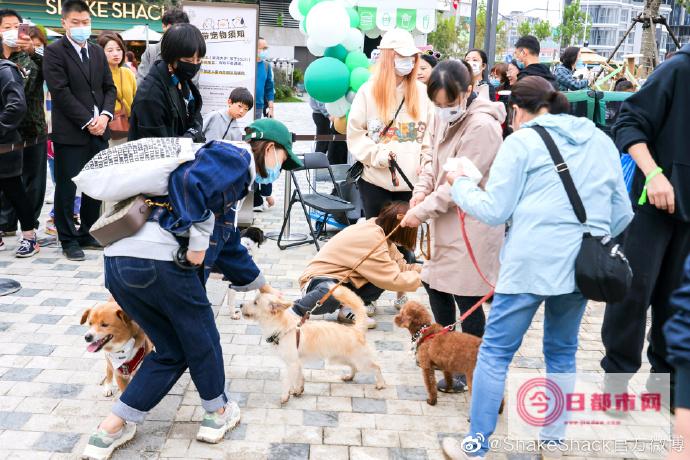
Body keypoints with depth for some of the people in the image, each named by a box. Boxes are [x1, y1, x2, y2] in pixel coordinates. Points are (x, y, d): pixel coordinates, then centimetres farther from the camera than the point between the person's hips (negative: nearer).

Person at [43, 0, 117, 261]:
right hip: (70, 132, -6)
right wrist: (87, 122, -15)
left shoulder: (98, 52, 14)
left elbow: (109, 88, 12)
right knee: (67, 187, 2)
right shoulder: (54, 52, -5)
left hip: (98, 131, 6)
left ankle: (88, 234, 24)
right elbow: (61, 92, -13)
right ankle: (69, 240, 13)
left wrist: (105, 115, -5)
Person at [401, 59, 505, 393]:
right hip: (447, 219, 9)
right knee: (434, 283, 19)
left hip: (471, 225, -9)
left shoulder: (482, 126, -21)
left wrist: (422, 211, -16)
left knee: (466, 297, 1)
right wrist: (422, 189, -2)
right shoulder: (446, 118, 7)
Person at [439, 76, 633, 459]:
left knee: (495, 352, 3)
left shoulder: (522, 141, -1)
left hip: (531, 263, -6)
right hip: (583, 264, 6)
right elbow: (622, 214, 17)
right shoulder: (600, 141, 15)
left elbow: (494, 211, -2)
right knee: (562, 352, 19)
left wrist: (460, 184, 12)